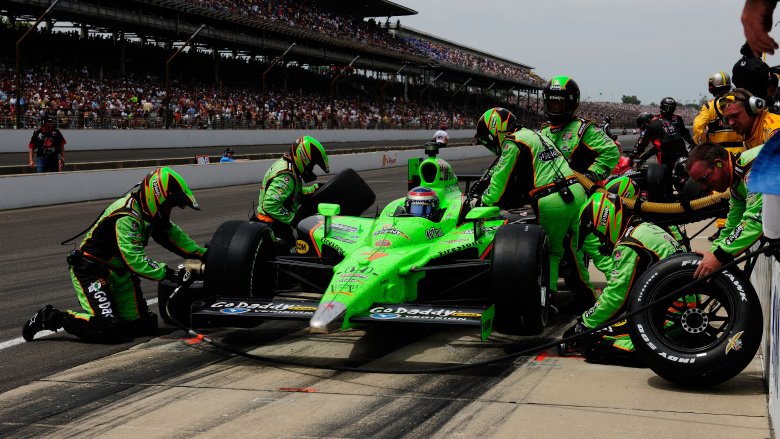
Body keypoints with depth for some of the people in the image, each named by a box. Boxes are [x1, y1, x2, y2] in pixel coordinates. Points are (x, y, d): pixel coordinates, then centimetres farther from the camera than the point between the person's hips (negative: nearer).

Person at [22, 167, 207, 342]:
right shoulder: (127, 218, -26)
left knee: (145, 325, -2)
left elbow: (171, 234, 17)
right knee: (108, 330, -24)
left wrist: (202, 253, 11)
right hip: (91, 271, -9)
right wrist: (165, 273, -30)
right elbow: (135, 259, -31)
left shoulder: (149, 212, 3)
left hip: (120, 273, 9)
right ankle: (50, 317, -5)